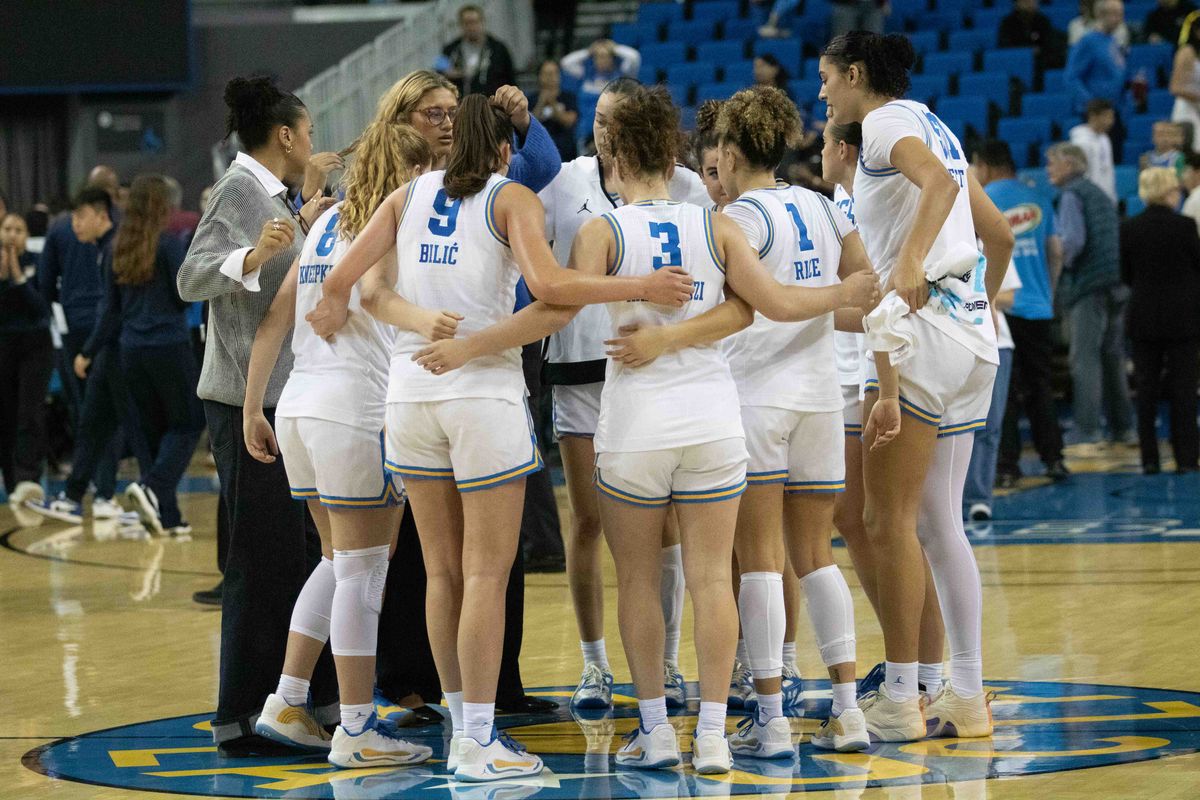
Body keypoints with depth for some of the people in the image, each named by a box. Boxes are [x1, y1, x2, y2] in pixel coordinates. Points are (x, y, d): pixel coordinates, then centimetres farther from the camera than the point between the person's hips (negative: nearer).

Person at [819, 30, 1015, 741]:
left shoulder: (886, 122, -4)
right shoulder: (938, 129, 22)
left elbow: (938, 181, -24)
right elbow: (1000, 234, 25)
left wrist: (910, 261, -36)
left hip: (920, 332, -9)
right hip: (972, 335, 9)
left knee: (888, 520, -5)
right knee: (939, 523, 11)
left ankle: (900, 701, -5)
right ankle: (968, 699, 9)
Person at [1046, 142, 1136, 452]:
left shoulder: (1070, 196, -6)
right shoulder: (1099, 194, 21)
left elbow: (1073, 240, -18)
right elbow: (1118, 238, 22)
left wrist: (1057, 264, -4)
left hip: (1087, 286, -9)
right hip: (1117, 285, 9)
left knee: (1085, 361, -10)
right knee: (1112, 359, 16)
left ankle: (1087, 436, -16)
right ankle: (1122, 428, 20)